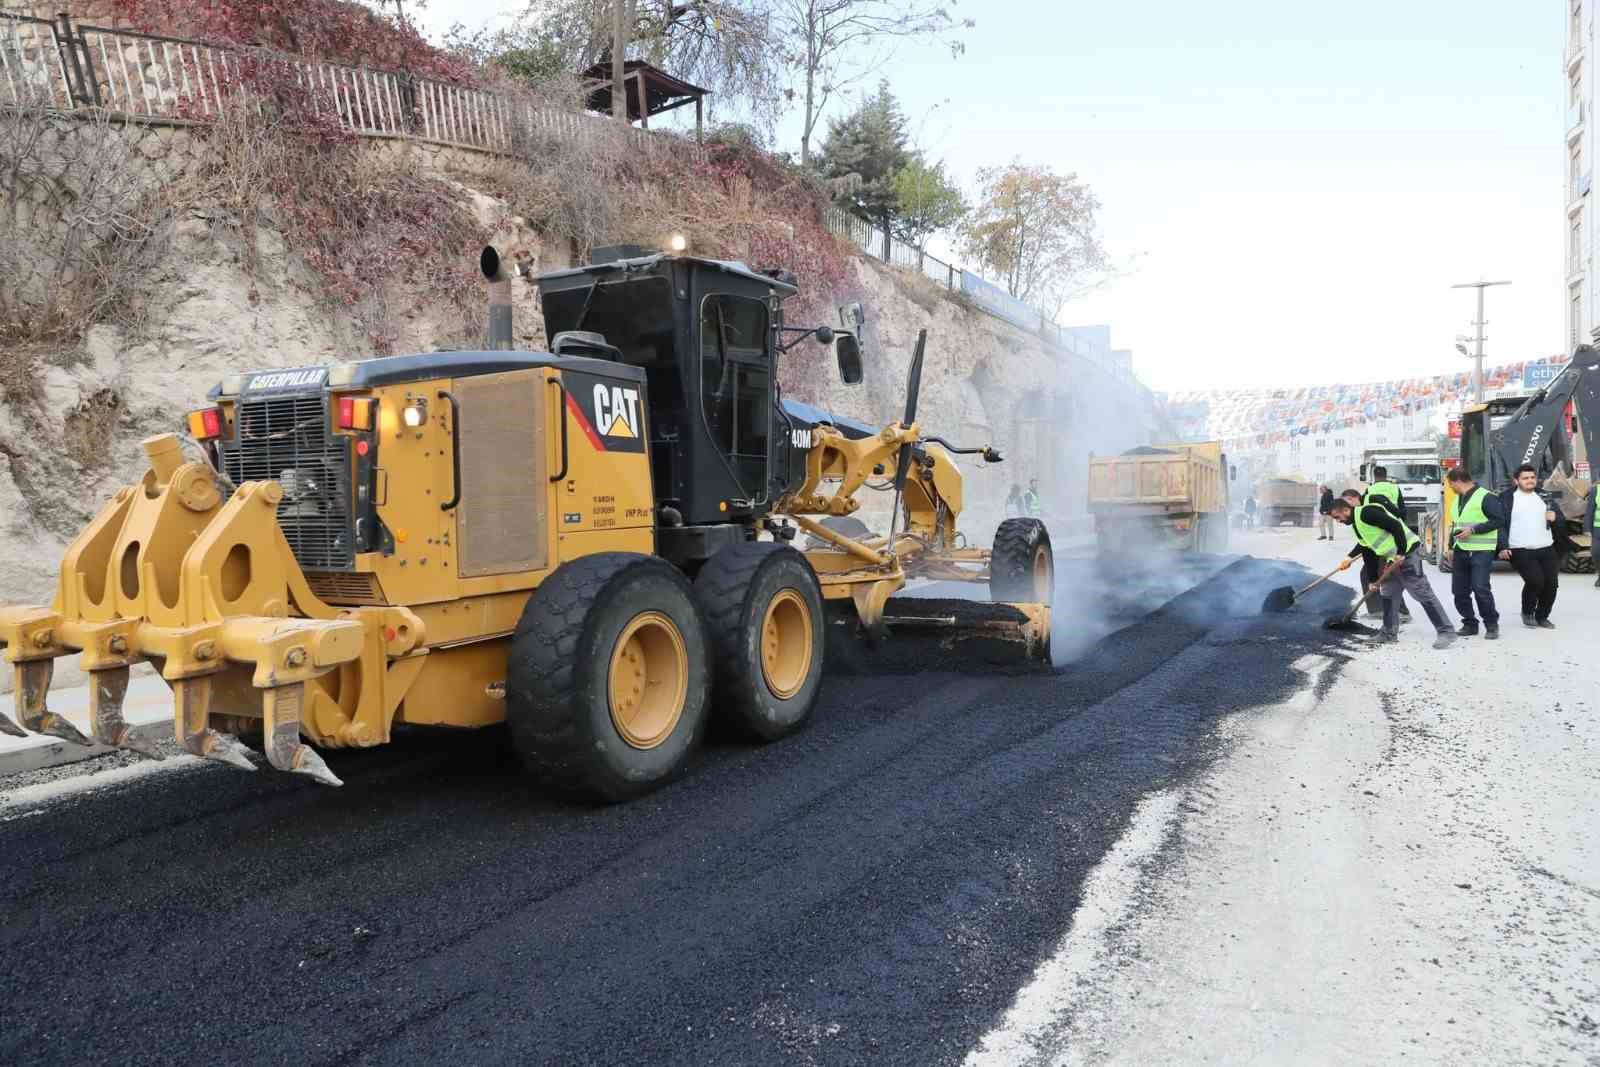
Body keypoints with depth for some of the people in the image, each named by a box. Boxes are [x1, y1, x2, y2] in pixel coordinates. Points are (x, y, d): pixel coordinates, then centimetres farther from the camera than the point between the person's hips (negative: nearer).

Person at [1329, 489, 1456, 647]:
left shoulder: (1366, 512, -16)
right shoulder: (1356, 523, 15)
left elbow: (1396, 526, -23)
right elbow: (1366, 546, 22)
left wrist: (1401, 553, -22)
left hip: (1407, 553, -10)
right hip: (1392, 558, 10)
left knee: (1423, 594, -8)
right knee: (1388, 594, 14)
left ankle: (1446, 632, -3)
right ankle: (1389, 633, 22)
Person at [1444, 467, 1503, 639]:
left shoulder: (1486, 497, -9)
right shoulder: (1458, 499, 17)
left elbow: (1499, 520, -15)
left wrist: (1473, 530, -19)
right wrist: (1451, 547, 21)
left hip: (1481, 551, -8)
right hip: (1460, 551, 8)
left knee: (1481, 589, -14)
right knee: (1459, 591, 6)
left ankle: (1492, 625, 1)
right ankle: (1469, 624, 17)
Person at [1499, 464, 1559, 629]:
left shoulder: (1544, 496, 14)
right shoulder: (1507, 498, -2)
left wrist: (1554, 516, -2)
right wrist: (1503, 546, -17)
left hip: (1546, 548, 6)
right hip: (1521, 551, -6)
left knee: (1551, 583, 4)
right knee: (1535, 581, -17)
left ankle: (1542, 616, 23)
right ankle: (1527, 612, 9)